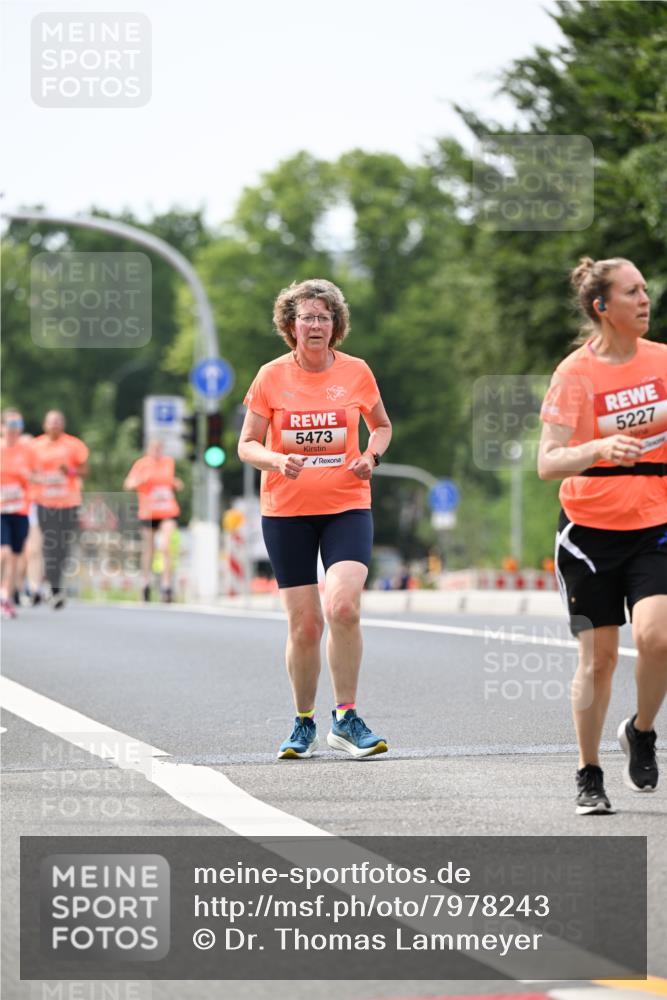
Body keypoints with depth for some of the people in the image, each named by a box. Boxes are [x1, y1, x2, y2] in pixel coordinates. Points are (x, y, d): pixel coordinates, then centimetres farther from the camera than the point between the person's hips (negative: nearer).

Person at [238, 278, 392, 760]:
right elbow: (247, 444, 4)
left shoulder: (356, 372, 2)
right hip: (286, 510, 0)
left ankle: (346, 718, -7)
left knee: (343, 605, -21)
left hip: (347, 506, 0)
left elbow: (381, 425, 19)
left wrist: (371, 456, -2)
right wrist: (277, 460, -17)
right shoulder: (272, 376, -1)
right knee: (304, 623, -1)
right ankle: (304, 724, 19)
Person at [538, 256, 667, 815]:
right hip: (591, 529, -2)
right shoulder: (575, 374, -9)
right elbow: (547, 464, -19)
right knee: (598, 657, 0)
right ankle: (589, 776, 16)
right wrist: (599, 448, -35)